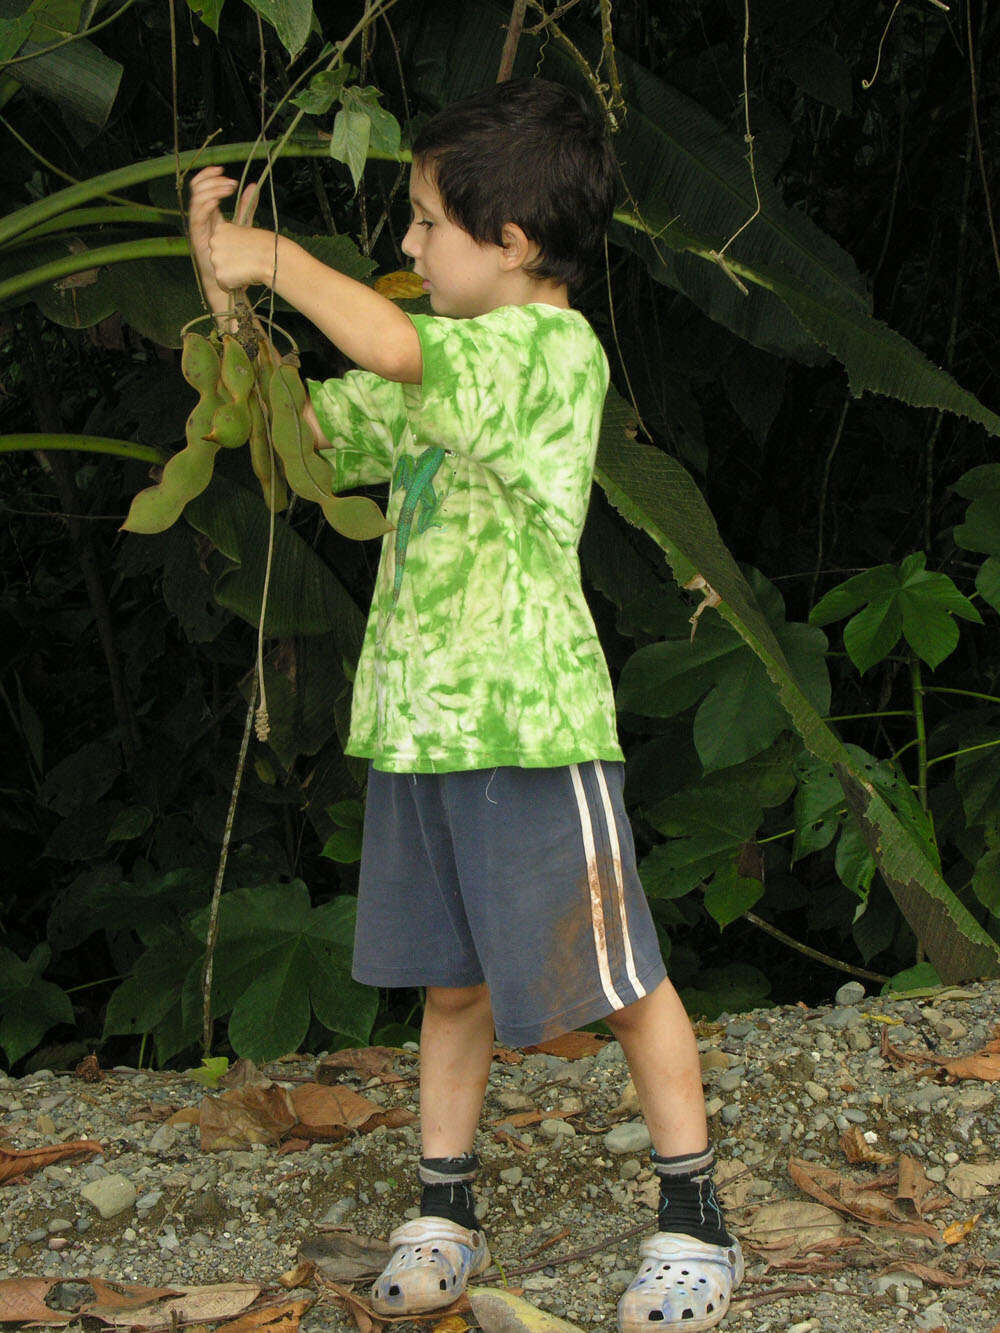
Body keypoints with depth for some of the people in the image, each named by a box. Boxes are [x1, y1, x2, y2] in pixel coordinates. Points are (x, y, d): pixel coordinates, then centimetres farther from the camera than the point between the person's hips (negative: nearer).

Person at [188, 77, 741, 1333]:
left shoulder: (554, 348, -14)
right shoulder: (446, 369, 12)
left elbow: (389, 345, -30)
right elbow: (301, 425, 20)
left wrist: (279, 259, -15)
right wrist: (226, 291, 10)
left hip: (528, 718, -8)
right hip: (419, 718, 8)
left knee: (618, 975, 4)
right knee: (450, 981, 16)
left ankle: (694, 1224, 16)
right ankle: (442, 1218, 26)